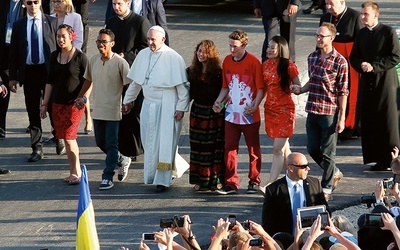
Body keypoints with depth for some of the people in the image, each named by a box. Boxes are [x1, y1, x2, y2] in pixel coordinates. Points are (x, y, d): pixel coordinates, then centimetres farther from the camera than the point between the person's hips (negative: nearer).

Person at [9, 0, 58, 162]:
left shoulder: (52, 22, 2)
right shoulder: (18, 26, 6)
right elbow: (13, 53, 8)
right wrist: (12, 77, 4)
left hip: (49, 70, -2)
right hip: (28, 72, 2)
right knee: (33, 112, 4)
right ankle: (37, 149, 10)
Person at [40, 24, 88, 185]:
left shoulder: (80, 57, -7)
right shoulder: (54, 56, 8)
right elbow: (50, 81, 13)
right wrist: (45, 103, 12)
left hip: (74, 103, -5)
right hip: (58, 103, 5)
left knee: (69, 137, -12)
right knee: (67, 139, 7)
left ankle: (76, 173, -3)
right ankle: (75, 172, 14)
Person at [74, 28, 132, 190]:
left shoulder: (119, 62, -12)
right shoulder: (93, 60, 5)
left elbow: (129, 84, -9)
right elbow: (88, 80, 20)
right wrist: (81, 97, 17)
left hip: (113, 111, -6)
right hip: (98, 110, 6)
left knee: (111, 144, -3)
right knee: (100, 143, 14)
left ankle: (108, 178, 1)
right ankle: (122, 160, 36)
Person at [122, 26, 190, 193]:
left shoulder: (173, 58, -11)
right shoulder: (143, 55, 6)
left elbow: (182, 86, -10)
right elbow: (136, 81, 17)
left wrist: (181, 108, -13)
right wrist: (128, 100, 19)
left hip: (167, 106, -6)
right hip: (148, 105, 6)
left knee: (165, 143, -4)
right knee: (149, 143, 9)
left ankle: (162, 180, 4)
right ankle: (179, 166, 26)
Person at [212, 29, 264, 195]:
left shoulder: (253, 62, -9)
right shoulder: (227, 61, 6)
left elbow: (261, 88, -8)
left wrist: (255, 106, -20)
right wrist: (219, 101, -1)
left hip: (249, 115, -4)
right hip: (231, 113, 5)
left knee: (253, 149, 8)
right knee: (230, 149, 3)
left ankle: (254, 182, 18)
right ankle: (231, 184, 8)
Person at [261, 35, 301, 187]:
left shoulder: (288, 66, -10)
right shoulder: (266, 65, 7)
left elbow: (298, 85, -4)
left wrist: (296, 88, -26)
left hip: (285, 110, -6)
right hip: (270, 109, 6)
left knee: (278, 149, -9)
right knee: (284, 148, 14)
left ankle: (271, 184, -12)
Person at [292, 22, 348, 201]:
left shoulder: (340, 62, -10)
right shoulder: (312, 57, 8)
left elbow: (342, 92, -9)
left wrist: (341, 118, -11)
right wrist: (300, 90, -1)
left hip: (330, 112, -6)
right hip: (313, 111, 6)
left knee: (327, 153, 1)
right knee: (313, 149, 12)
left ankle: (327, 189, 13)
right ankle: (335, 174, 35)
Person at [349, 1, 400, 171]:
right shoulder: (361, 34, 13)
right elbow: (354, 57, 16)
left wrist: (374, 66, -15)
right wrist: (361, 65, -6)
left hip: (385, 82, -5)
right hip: (366, 82, 5)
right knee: (368, 120, 2)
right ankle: (377, 158, 7)